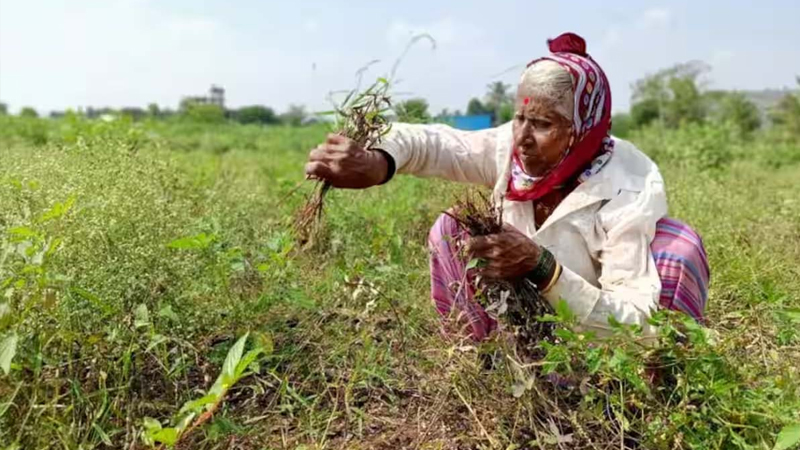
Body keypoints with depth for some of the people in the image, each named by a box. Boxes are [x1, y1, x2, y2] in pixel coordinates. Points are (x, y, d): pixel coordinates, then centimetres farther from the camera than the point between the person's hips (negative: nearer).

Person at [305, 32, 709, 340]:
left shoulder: (628, 196, -28)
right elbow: (435, 143, -26)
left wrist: (541, 267, -45)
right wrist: (376, 162, -49)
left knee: (677, 245, -30)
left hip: (599, 345, -4)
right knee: (450, 229, -13)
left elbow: (636, 322, -32)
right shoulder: (513, 149, -16)